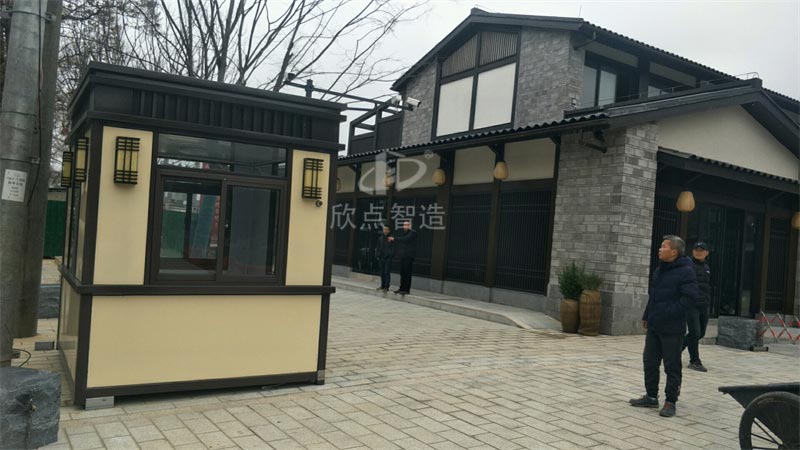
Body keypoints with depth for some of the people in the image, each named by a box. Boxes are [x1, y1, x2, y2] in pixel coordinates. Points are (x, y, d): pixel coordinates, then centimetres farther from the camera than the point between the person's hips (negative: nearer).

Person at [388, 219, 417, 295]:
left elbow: (405, 239, -23)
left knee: (407, 273, -6)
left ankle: (406, 289, -2)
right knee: (402, 273, 10)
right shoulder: (403, 233, 16)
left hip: (409, 256, -8)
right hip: (403, 255, 8)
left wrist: (394, 239, -23)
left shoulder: (412, 233, -9)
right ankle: (402, 288, 17)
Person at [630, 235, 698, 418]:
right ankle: (651, 396, 25)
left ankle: (670, 401, 11)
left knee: (672, 366, 2)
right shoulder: (660, 269, 14)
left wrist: (669, 313, -22)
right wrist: (647, 316, 18)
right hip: (654, 326, 9)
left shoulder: (685, 271, -13)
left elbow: (689, 298, -20)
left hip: (672, 329, -9)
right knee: (650, 362, 14)